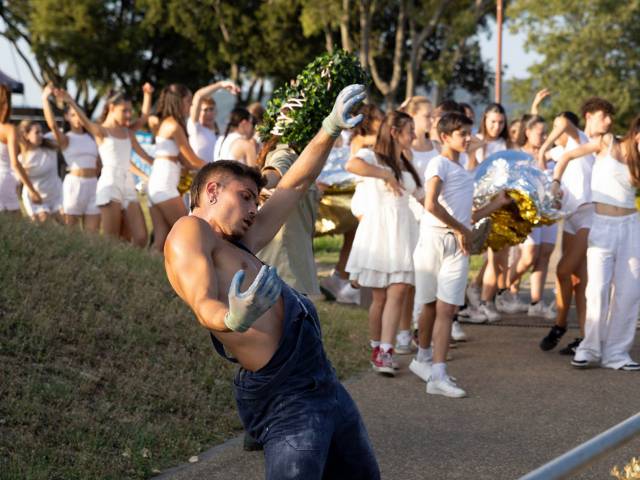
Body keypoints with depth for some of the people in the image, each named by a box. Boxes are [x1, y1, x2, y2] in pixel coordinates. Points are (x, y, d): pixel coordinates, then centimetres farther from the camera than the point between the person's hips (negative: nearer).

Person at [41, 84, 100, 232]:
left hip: (92, 184, 5)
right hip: (74, 183, -5)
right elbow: (52, 124, -20)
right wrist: (45, 99, -23)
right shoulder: (65, 139, 0)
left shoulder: (91, 138, 16)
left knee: (92, 232, 1)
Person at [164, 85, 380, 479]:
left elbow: (295, 185, 30)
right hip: (286, 396, -10)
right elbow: (203, 304, -19)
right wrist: (232, 319, -41)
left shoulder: (241, 246, 24)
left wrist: (331, 129, 22)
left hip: (323, 382, 10)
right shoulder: (190, 231, -2)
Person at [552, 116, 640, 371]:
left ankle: (616, 352, 10)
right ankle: (590, 348, 1)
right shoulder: (607, 143, 0)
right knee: (598, 288, -11)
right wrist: (555, 182, -7)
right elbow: (568, 156, 3)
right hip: (602, 225, -4)